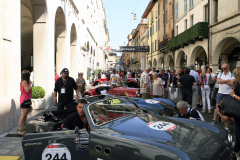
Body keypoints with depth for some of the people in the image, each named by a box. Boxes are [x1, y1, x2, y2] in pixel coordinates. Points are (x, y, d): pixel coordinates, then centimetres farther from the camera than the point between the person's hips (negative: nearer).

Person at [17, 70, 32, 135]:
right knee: (23, 114, -15)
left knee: (25, 114, 15)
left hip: (27, 100, 10)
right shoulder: (24, 82, -12)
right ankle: (19, 129, -17)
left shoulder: (26, 81, 18)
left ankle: (24, 127, 23)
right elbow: (27, 90, -19)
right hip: (24, 100, -10)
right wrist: (30, 84, -10)